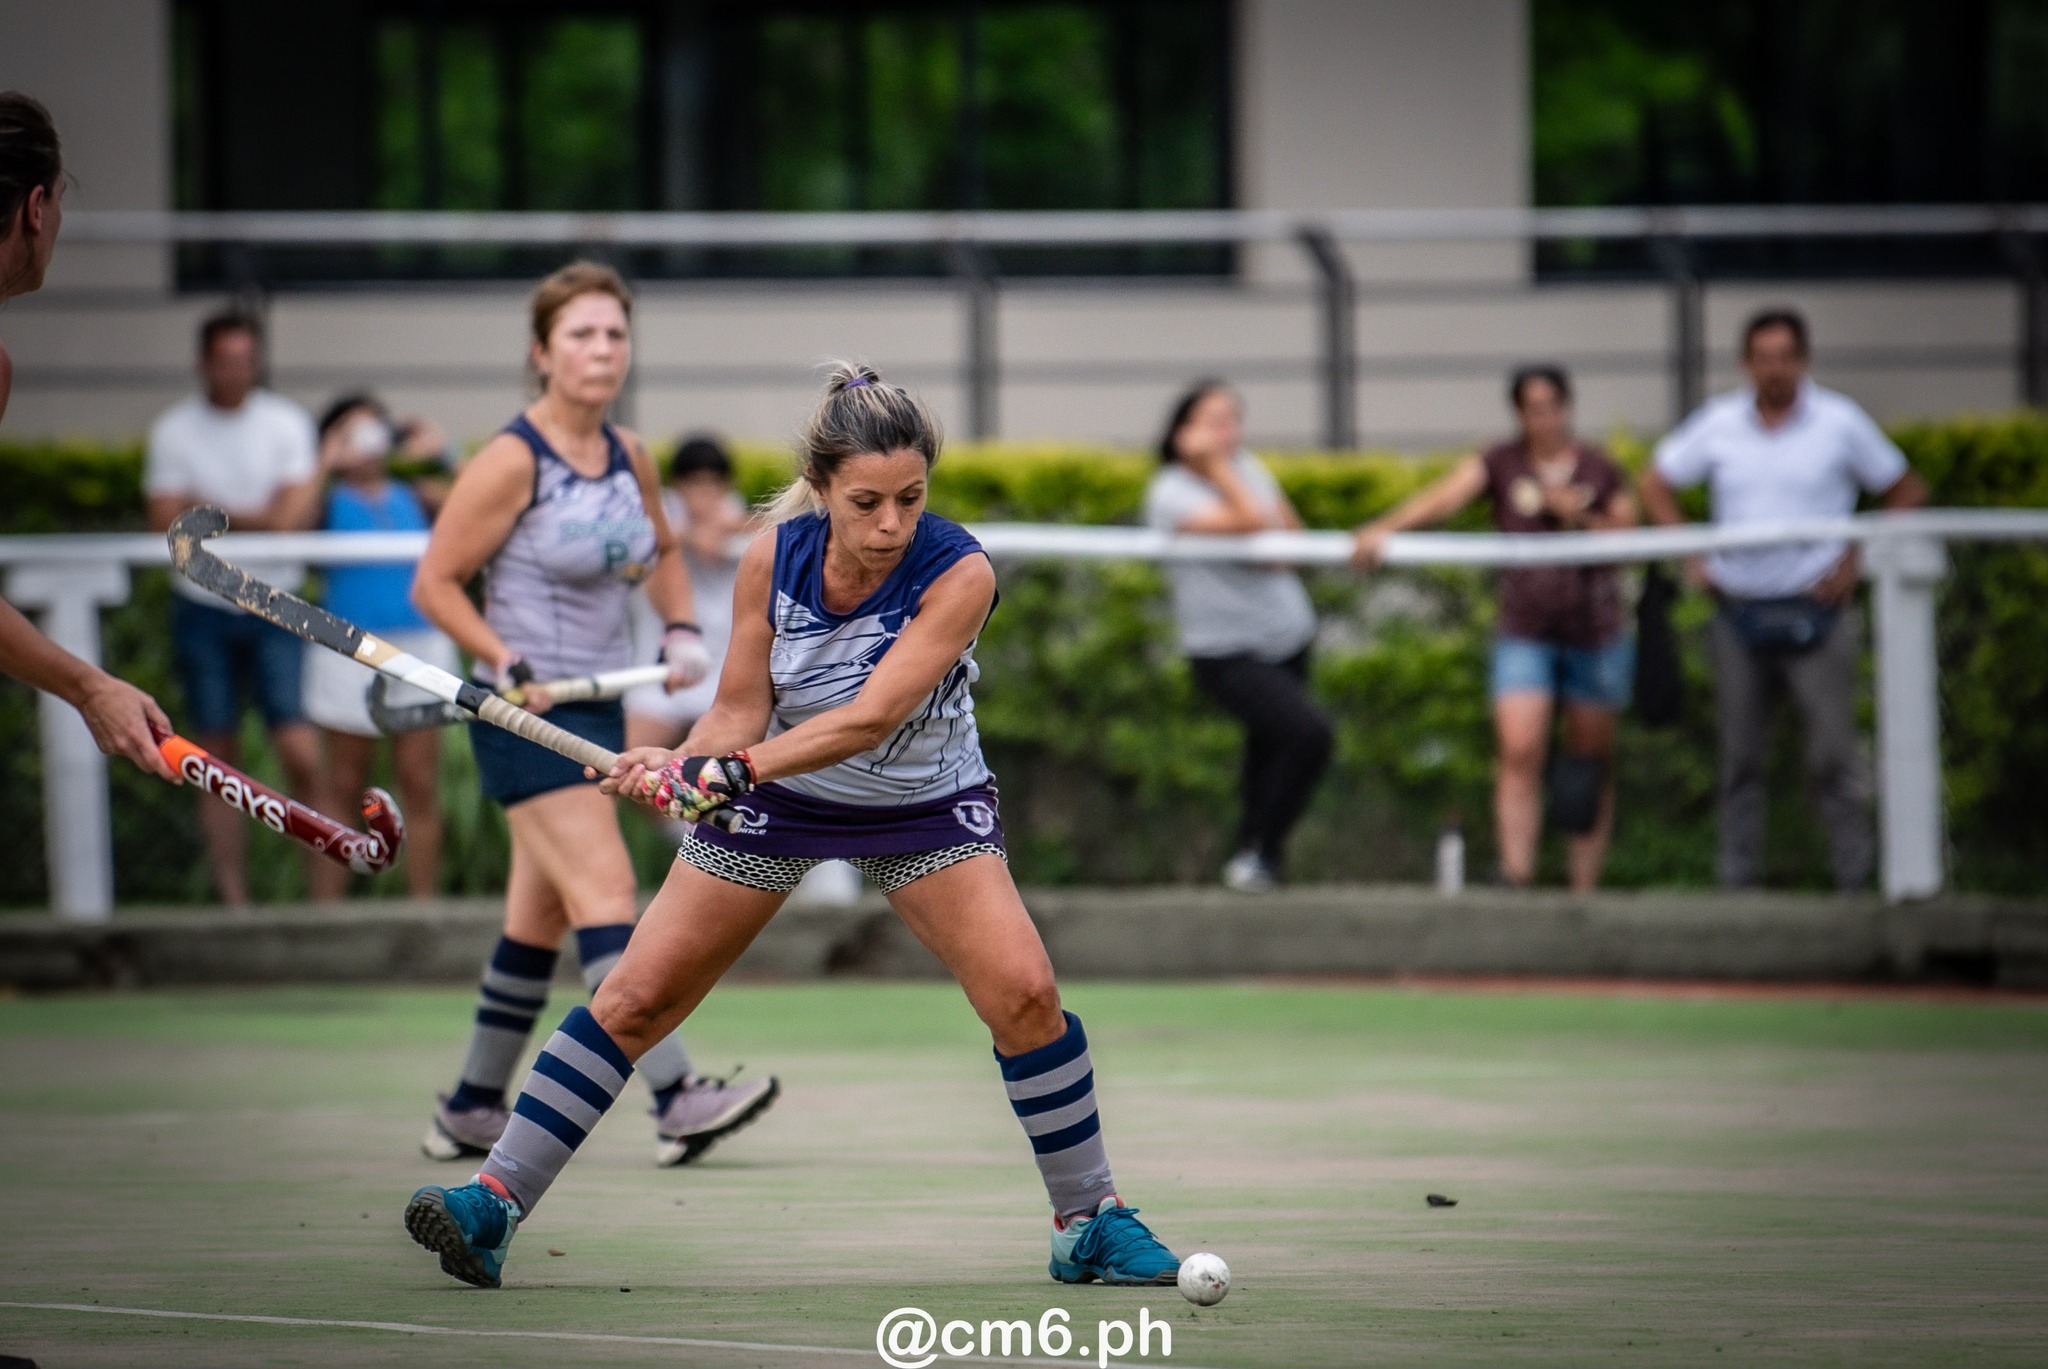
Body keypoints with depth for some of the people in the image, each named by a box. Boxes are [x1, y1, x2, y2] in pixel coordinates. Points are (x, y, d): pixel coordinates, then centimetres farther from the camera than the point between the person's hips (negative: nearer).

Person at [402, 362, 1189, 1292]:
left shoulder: (959, 574, -28)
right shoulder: (773, 560, -19)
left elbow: (869, 717, -36)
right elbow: (740, 711, -13)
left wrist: (728, 770, -45)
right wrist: (679, 767, -34)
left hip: (925, 807, -2)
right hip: (776, 798, 2)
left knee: (1023, 993, -19)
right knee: (635, 999, -3)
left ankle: (1090, 1221, -2)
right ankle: (495, 1201, 3)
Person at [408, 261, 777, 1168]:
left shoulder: (629, 458, 8)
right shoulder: (512, 462, -12)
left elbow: (663, 553, 26)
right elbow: (435, 583, -9)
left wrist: (680, 629, 8)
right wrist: (508, 664, -19)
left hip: (599, 710, 8)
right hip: (527, 716, -8)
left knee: (540, 917, 11)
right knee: (604, 893, -16)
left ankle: (471, 1110, 21)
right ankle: (675, 1100, -23)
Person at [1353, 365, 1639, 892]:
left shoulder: (1600, 470, 3)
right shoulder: (1501, 464, -2)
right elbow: (1443, 497, -17)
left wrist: (1581, 517, -14)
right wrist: (1382, 529, -34)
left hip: (1596, 631, 1)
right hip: (1524, 632, -1)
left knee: (1591, 764, 6)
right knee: (1519, 751, -16)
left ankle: (1584, 885, 14)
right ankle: (1517, 878, -19)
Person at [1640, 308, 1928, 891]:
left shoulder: (1841, 423, 1)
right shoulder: (1719, 424, 6)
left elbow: (1906, 492, 8)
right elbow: (1656, 485, 18)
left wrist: (1857, 558, -1)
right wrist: (1690, 555, 7)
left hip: (1815, 610, -3)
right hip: (1738, 612, 3)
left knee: (1834, 750, -9)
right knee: (1742, 756, 6)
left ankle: (1855, 877, -4)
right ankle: (1738, 882, 12)